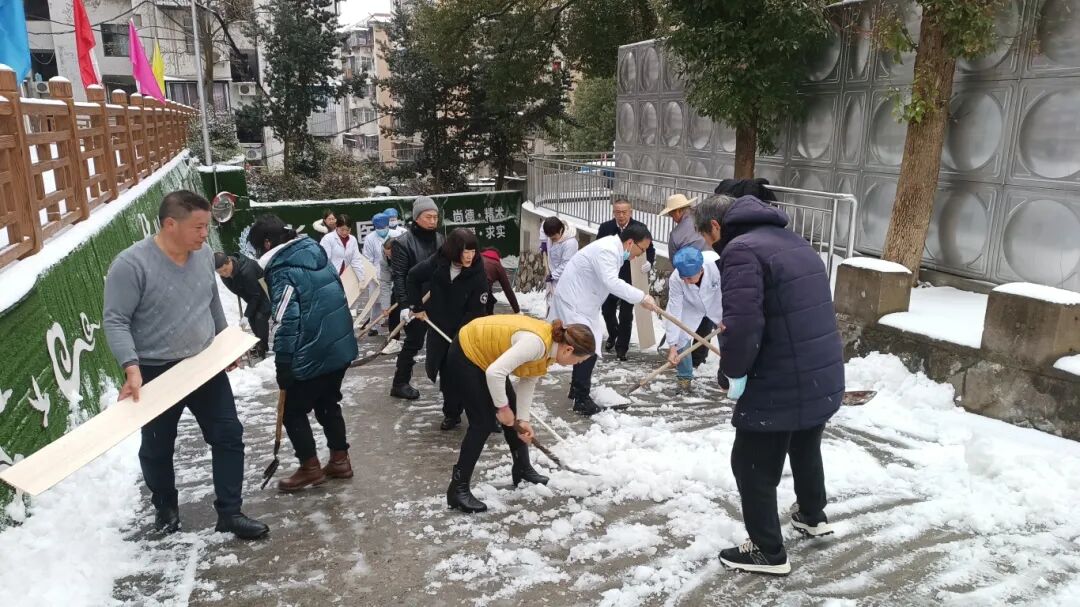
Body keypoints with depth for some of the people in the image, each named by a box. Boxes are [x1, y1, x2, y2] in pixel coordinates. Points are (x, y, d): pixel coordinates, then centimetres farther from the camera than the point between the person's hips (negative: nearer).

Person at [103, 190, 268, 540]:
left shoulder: (203, 254, -1)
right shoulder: (131, 264, -20)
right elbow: (116, 322, -19)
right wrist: (131, 367, -29)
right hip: (156, 373, -5)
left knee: (228, 436, 5)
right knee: (158, 448, 14)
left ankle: (229, 513, 18)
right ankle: (165, 507, 38)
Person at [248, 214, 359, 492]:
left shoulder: (284, 271, -17)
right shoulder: (318, 256, 8)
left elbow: (285, 323, -22)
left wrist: (283, 366, -15)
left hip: (312, 355, -8)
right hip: (340, 347, 8)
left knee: (292, 410, 9)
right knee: (328, 404, 22)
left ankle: (310, 467, 15)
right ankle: (340, 460, 28)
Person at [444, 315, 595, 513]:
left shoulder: (550, 346, -5)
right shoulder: (536, 343, -34)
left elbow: (528, 382, 1)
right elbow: (494, 373, -38)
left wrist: (522, 420, -5)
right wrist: (502, 407, -23)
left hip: (485, 355, 9)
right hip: (464, 356, -9)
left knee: (513, 414, 15)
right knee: (484, 423, -9)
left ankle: (522, 469, 34)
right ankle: (458, 489, 0)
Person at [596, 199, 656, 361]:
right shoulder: (605, 228, -3)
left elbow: (650, 249, -3)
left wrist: (649, 263, -21)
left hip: (630, 278, -2)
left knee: (626, 314, 2)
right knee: (607, 309, 15)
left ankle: (621, 347, 15)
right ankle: (613, 335, 43)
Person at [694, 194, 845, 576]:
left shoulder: (741, 249, -16)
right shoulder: (793, 241, 13)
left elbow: (742, 323, -28)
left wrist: (735, 371, -11)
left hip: (781, 385, -9)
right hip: (824, 376, 9)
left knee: (752, 465, 9)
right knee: (806, 447, 32)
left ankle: (768, 552, 23)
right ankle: (812, 516, 53)